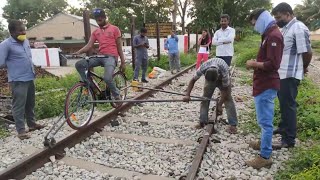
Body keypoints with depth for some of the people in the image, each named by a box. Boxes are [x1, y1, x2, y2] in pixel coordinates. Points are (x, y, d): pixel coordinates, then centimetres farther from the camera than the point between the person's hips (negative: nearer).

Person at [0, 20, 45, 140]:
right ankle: (21, 130, 7)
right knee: (19, 105, -2)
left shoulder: (26, 41, 9)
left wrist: (31, 70, 12)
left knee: (30, 103, 17)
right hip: (18, 80, -7)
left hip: (30, 77, 7)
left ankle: (32, 124, 31)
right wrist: (13, 66, -1)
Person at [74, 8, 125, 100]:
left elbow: (119, 46, 5)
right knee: (79, 64, -15)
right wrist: (78, 52, -15)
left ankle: (117, 95, -2)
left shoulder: (114, 29, 5)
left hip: (111, 57, -5)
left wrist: (123, 62, 2)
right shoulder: (95, 32, 16)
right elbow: (89, 45, 5)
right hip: (100, 56, 5)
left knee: (107, 78, -29)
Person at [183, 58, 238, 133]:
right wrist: (187, 95, -31)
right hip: (209, 77, 2)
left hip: (223, 79, -2)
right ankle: (203, 121, 4)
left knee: (228, 99, -12)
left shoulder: (224, 72, -42)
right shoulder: (203, 68, -38)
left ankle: (233, 124, -7)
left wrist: (219, 105, -27)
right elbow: (193, 80, -24)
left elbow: (225, 89, -29)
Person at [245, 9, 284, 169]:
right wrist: (256, 63, 8)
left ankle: (265, 157, 5)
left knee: (265, 121, -4)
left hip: (266, 86, -11)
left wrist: (254, 64, -13)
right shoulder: (269, 34, 15)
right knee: (264, 120, 22)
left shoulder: (274, 36, -18)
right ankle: (264, 143, 38)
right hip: (264, 84, 11)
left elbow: (272, 64, -25)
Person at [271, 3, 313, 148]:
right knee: (283, 102, 20)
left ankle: (289, 139, 6)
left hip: (290, 75, -9)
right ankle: (283, 127, 37)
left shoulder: (299, 29, -16)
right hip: (281, 73, 9)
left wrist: (303, 68, 1)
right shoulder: (285, 28, 12)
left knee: (288, 105, -3)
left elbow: (307, 53, -15)